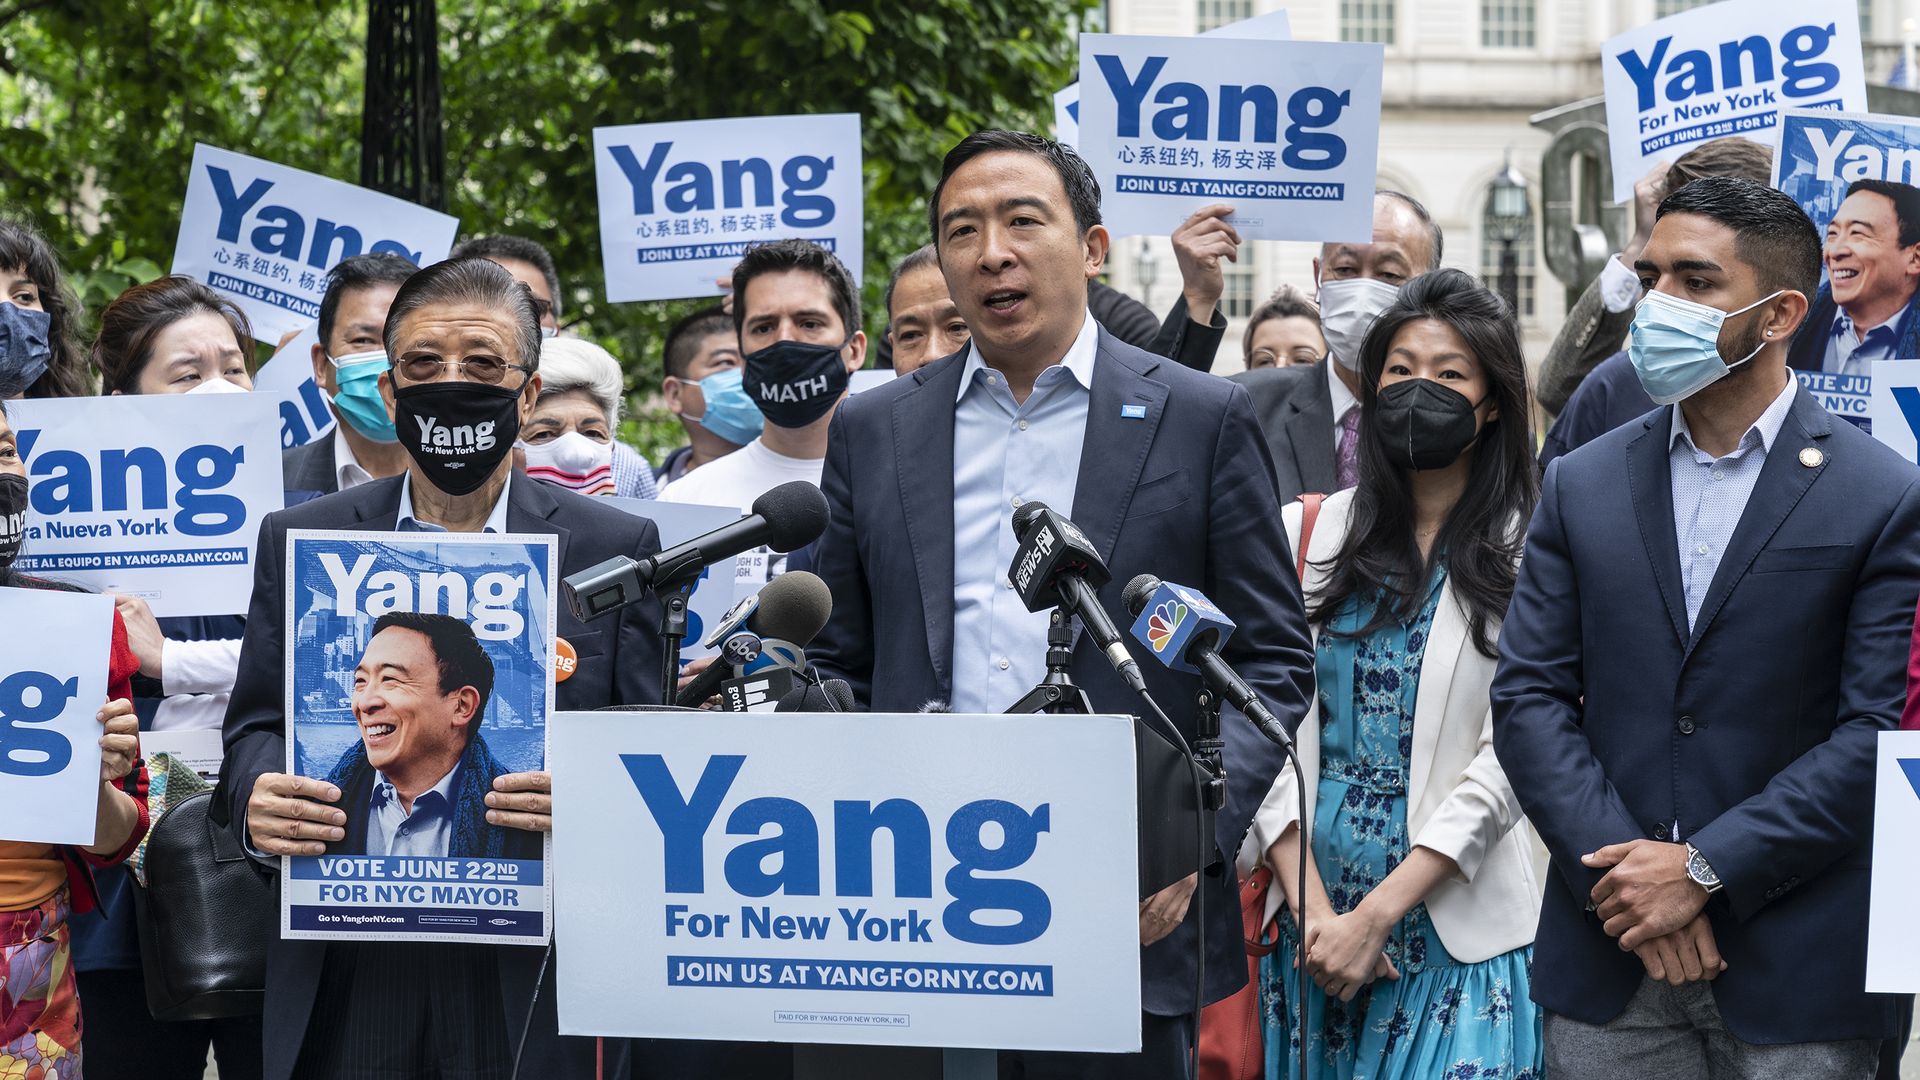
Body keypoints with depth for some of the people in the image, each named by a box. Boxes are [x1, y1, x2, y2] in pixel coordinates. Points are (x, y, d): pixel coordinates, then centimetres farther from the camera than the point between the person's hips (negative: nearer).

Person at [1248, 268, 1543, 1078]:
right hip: (1307, 912, 3)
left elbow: (1507, 763, -9)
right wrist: (1310, 909, -9)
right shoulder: (1311, 534, 6)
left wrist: (1376, 915, -14)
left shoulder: (1526, 554, -3)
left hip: (1452, 930, -3)